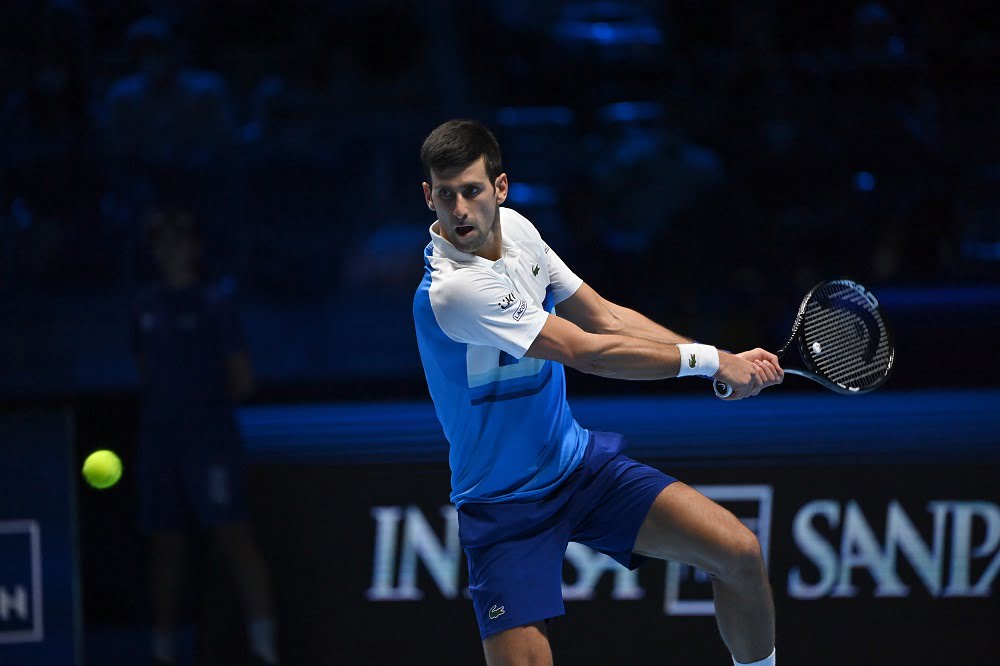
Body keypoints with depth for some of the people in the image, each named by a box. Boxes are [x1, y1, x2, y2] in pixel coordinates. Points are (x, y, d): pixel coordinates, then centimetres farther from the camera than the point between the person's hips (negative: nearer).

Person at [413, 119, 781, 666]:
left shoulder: (513, 228, -2)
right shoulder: (453, 289, -28)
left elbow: (605, 319, 7)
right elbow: (588, 353, -25)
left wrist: (728, 363, -1)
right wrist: (710, 359, -17)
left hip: (578, 459, 7)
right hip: (505, 507, -7)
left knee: (739, 553, -9)